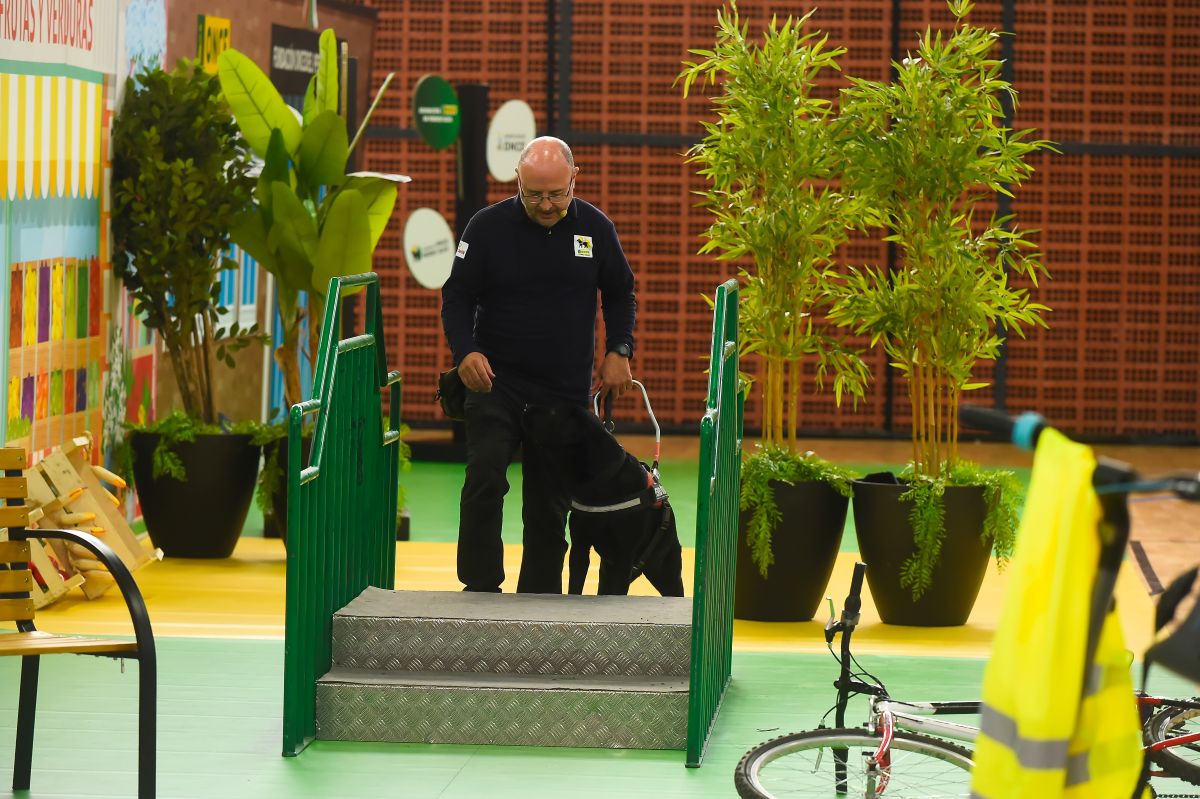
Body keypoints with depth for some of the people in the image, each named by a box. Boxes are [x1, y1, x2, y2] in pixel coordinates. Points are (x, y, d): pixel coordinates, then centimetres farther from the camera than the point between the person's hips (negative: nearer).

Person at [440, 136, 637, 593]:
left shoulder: (595, 228, 0)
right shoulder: (489, 226, -6)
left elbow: (620, 295, 14)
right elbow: (457, 296, -1)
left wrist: (618, 351, 0)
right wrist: (465, 351, -19)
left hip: (566, 391, 2)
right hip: (495, 384, -2)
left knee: (550, 502, 7)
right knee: (484, 478, -20)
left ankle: (539, 596, 17)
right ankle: (480, 587, -14)